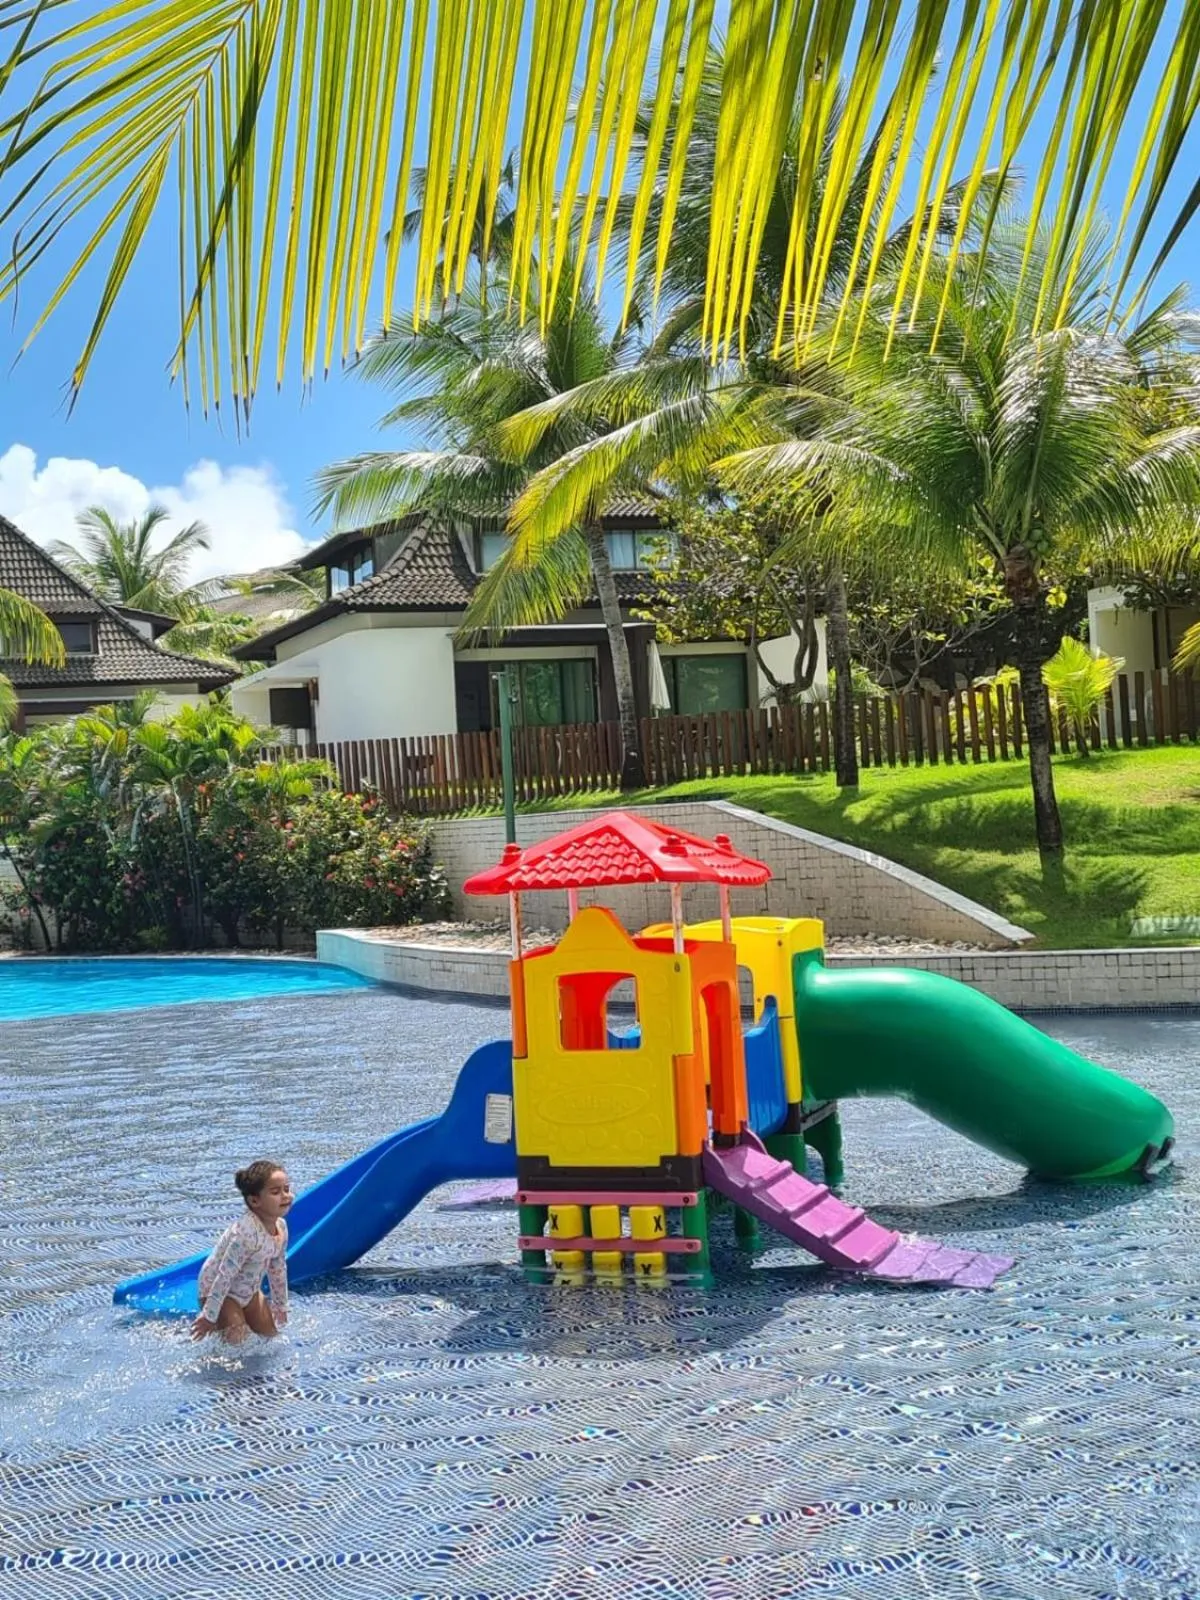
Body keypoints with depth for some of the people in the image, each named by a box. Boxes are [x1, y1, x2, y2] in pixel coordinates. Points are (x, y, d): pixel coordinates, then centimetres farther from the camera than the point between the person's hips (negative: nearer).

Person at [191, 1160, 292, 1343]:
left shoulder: (280, 1226, -11)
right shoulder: (246, 1232, -38)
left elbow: (278, 1268, 6)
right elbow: (225, 1275, -33)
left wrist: (281, 1305, 15)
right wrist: (209, 1317, -28)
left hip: (249, 1290, 8)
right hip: (219, 1290, -8)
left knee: (269, 1331, 10)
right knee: (235, 1338, -17)